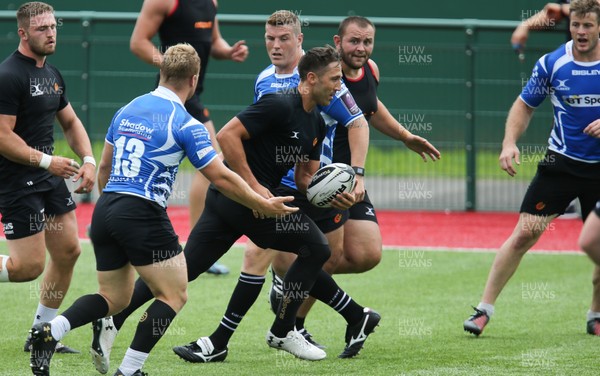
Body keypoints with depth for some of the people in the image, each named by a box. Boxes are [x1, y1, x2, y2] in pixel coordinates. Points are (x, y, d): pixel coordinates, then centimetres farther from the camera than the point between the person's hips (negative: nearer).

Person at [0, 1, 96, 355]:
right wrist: (47, 162, -21)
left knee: (68, 251, 8)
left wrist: (88, 161, 7)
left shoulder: (52, 74, 11)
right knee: (29, 266, -12)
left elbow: (70, 121, 22)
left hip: (49, 177, 9)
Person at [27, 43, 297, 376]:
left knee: (114, 298, 17)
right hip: (143, 216, -7)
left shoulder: (127, 110, 13)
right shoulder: (185, 124, -7)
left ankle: (49, 331, -6)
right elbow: (221, 179, -7)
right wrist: (263, 206, 4)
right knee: (173, 295, 5)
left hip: (105, 210, 7)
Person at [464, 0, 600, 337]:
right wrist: (510, 142, -8)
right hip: (561, 163, 0)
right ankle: (485, 308, -2)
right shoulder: (552, 64, -3)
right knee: (525, 233, -8)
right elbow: (525, 106, 7)